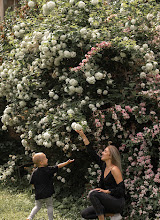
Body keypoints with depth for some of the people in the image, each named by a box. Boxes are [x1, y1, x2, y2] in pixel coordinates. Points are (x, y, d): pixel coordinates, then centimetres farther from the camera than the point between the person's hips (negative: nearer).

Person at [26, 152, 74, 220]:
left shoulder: (34, 172, 2)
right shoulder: (48, 170, -11)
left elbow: (32, 183, 6)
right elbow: (58, 167, -7)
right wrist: (67, 162, 0)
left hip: (38, 194, 4)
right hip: (47, 194, -4)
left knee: (37, 206, 18)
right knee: (49, 206, 13)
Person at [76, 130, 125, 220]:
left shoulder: (114, 169, -16)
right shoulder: (104, 166, 7)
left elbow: (121, 189, -19)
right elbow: (92, 153, 9)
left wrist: (106, 191, -21)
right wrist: (83, 136, 8)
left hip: (118, 202, -8)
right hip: (110, 201, 8)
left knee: (93, 193, -27)